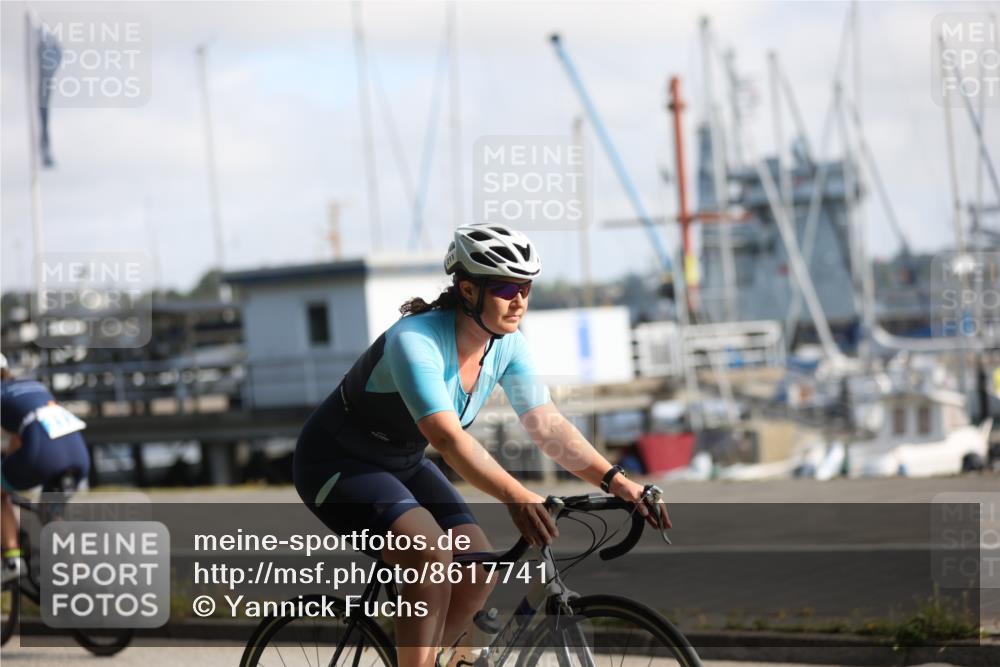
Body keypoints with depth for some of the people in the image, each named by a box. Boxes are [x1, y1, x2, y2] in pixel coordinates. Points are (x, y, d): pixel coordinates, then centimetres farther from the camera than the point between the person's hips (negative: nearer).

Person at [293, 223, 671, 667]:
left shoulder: (505, 345, -9)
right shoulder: (415, 340, -32)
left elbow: (548, 425, -10)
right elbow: (447, 438, -43)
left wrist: (616, 481, -24)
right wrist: (516, 497, -56)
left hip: (402, 464, 8)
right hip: (337, 463, -8)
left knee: (478, 574, -8)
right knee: (432, 556, -29)